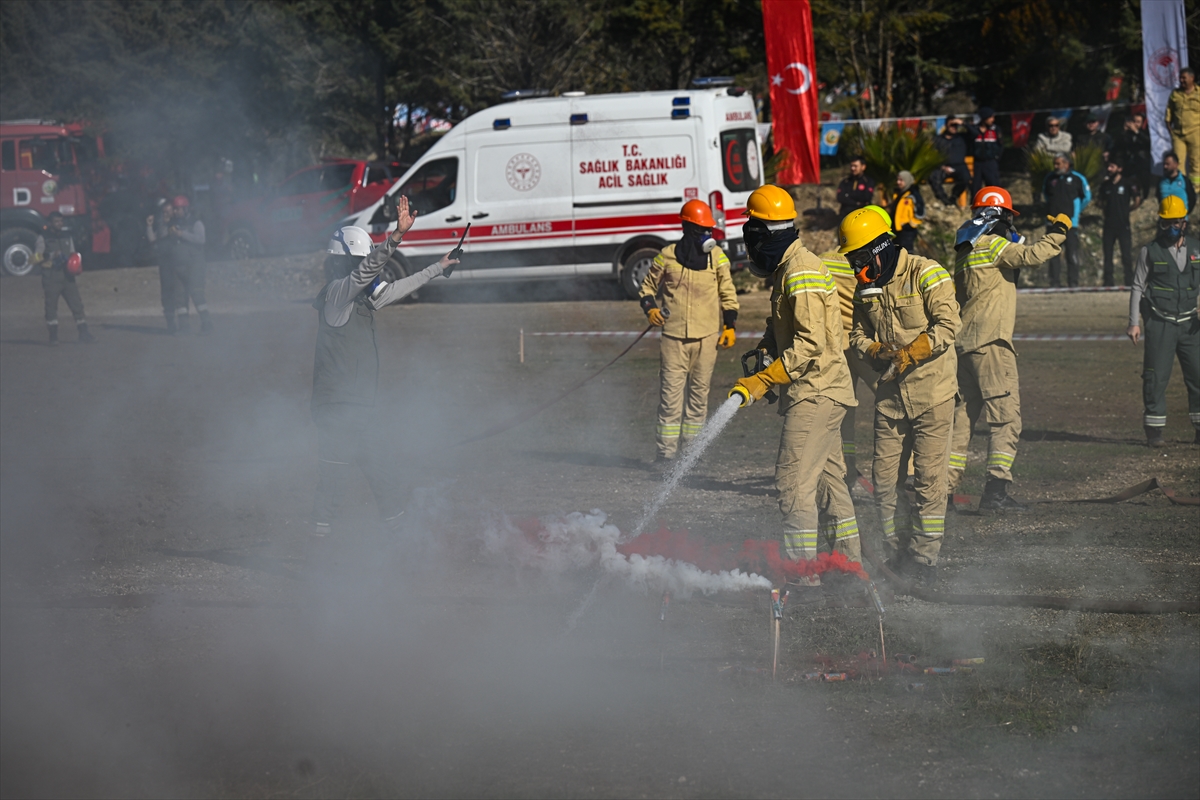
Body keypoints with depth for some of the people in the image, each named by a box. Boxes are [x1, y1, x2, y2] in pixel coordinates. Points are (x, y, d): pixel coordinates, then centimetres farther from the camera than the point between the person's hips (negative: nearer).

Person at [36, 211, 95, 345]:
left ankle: (83, 332, 2)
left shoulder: (67, 236, 14)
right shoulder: (43, 237, 0)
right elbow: (37, 256, -8)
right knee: (51, 305, 1)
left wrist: (76, 267, 5)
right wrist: (52, 255, -21)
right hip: (51, 277, -4)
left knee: (76, 303, -1)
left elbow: (73, 255, 22)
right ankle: (53, 335, 8)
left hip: (67, 276, 4)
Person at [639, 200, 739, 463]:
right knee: (671, 392, -6)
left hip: (707, 335, 2)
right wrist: (650, 308, -5)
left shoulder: (717, 257, 6)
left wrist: (729, 326, 6)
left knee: (699, 391, 5)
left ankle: (692, 446, 12)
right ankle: (666, 449, -4)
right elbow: (649, 286, 14)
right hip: (674, 335, -2)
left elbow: (728, 293, 13)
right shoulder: (667, 256, 1)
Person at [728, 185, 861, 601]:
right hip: (823, 392, 11)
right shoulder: (789, 269, 14)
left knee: (795, 481, -13)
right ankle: (850, 562, 26)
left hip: (816, 394, -11)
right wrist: (765, 349, 6)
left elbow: (811, 344, -25)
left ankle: (804, 576, -15)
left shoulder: (801, 274, -18)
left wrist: (763, 380, -25)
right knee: (828, 478, 17)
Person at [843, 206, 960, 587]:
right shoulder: (866, 287, 10)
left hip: (931, 393, -6)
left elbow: (948, 323, -17)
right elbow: (858, 333, 15)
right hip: (891, 395, 6)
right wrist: (875, 351, -7)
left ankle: (924, 558, 1)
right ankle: (898, 553, 16)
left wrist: (910, 354, -22)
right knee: (885, 478, 4)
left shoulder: (926, 274, -10)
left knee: (928, 479, -5)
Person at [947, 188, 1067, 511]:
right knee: (1006, 415, -8)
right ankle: (996, 489, -16)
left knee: (963, 416, 13)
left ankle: (943, 486, 12)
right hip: (990, 342, -9)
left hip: (964, 343, 9)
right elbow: (1030, 255, -20)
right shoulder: (993, 245, -8)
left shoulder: (966, 250, 18)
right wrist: (1058, 231, -8)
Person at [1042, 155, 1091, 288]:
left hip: (1070, 222, -3)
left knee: (1072, 254, -5)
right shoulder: (1049, 179, 8)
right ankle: (1055, 281, 5)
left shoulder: (1077, 179, -1)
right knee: (1054, 254, 2)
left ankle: (1073, 282, -2)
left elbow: (1087, 197, 11)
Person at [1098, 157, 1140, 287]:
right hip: (1109, 224, 5)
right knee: (1107, 253, 5)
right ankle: (1108, 280, 9)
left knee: (1126, 253, -6)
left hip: (1123, 224, -5)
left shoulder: (1127, 185, -3)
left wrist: (1127, 210, 4)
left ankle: (1129, 280, -4)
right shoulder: (1106, 185, 10)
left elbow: (1137, 201, -1)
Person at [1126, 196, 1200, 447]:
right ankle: (1154, 430, 3)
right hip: (1159, 322, -3)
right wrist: (1134, 322, -3)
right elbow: (1138, 287, 3)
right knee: (1156, 376, -4)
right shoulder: (1149, 252, 1)